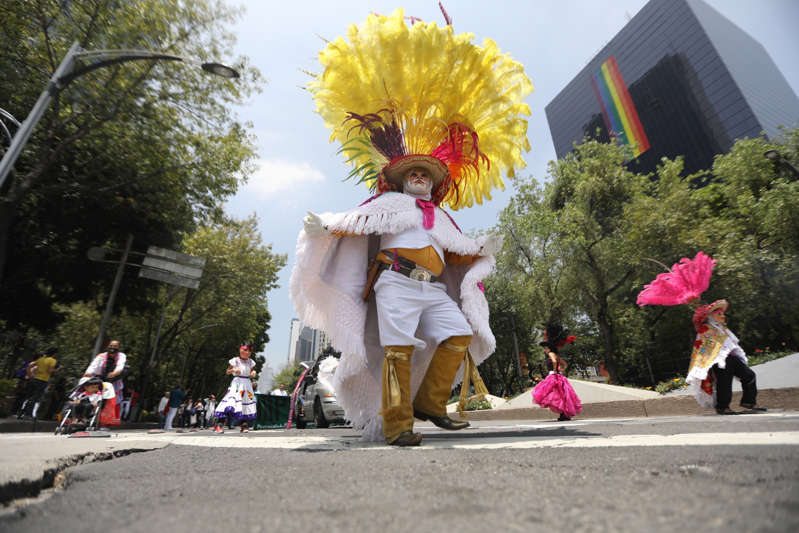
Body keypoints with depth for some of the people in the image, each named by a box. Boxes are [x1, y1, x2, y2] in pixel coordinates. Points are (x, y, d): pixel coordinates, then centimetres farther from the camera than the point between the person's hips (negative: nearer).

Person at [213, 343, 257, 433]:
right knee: (230, 402, -19)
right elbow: (227, 372, 2)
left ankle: (244, 425, 14)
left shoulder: (250, 362, 10)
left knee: (246, 404, 4)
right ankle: (219, 425, -14)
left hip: (247, 383, 5)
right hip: (236, 383, -5)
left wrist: (253, 373, 0)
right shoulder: (235, 361, -2)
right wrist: (233, 370, -17)